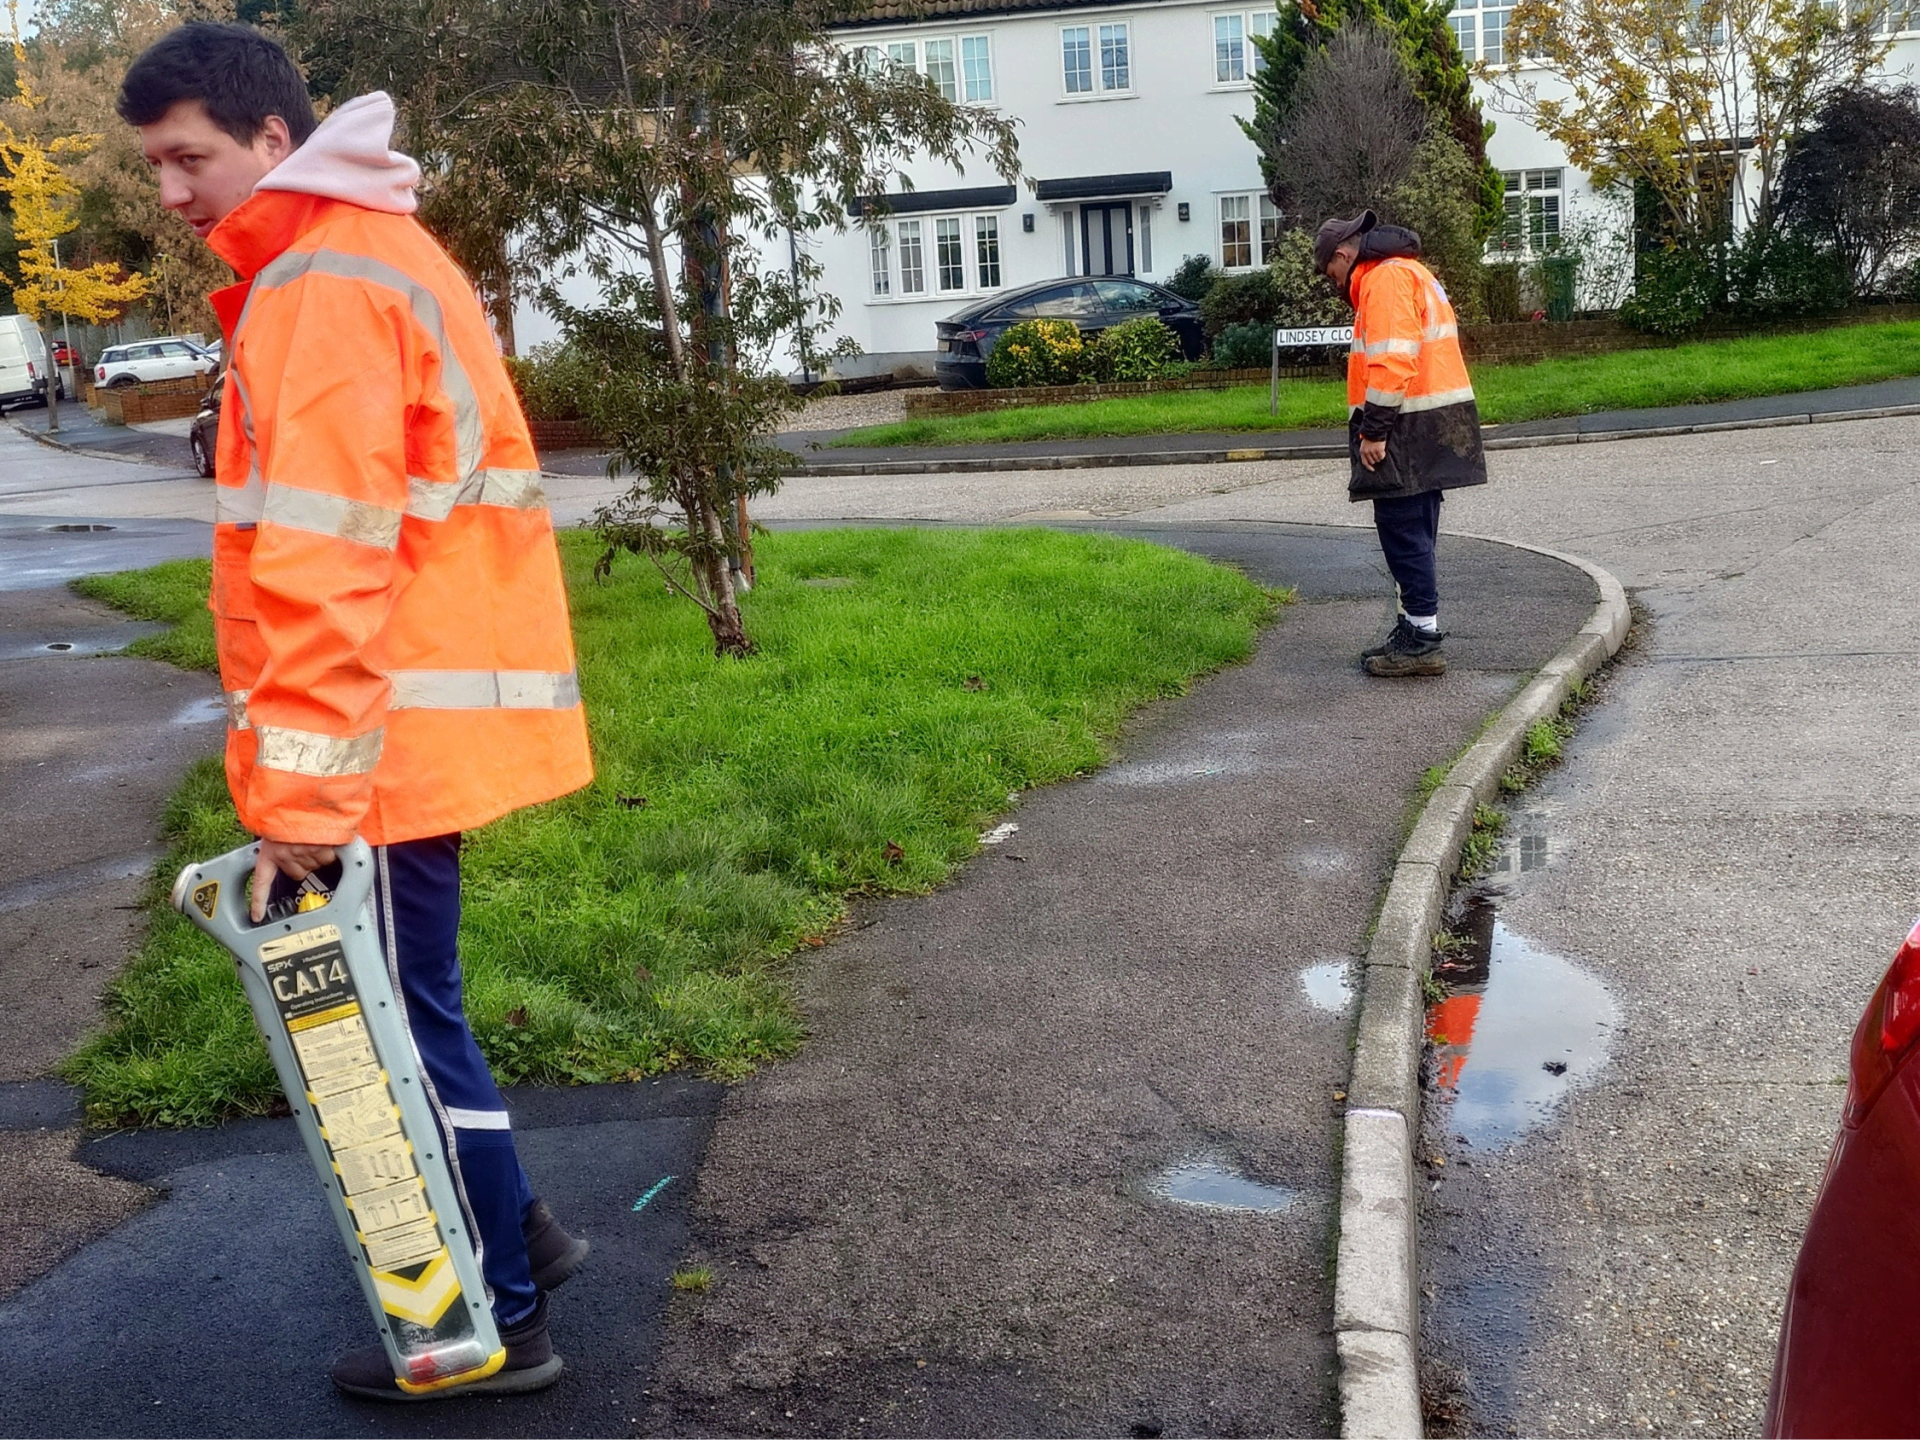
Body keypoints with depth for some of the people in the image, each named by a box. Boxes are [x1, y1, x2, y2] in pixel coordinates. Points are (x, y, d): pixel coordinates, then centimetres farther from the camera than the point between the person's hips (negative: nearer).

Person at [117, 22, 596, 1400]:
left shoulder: (322, 282, -14)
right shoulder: (370, 254, 18)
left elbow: (325, 563, -23)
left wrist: (302, 783, -24)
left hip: (389, 727, -10)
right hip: (426, 708, 10)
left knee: (402, 1014, 1)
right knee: (394, 998, 18)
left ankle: (501, 1324, 13)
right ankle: (511, 1229, 30)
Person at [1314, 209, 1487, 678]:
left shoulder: (1385, 277, -11)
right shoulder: (1406, 271, 23)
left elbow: (1393, 360, -21)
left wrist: (1374, 430, -20)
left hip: (1411, 431, -11)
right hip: (1429, 429, 11)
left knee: (1404, 532, -8)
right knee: (1412, 533, 15)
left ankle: (1422, 639, -5)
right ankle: (1414, 629, 22)